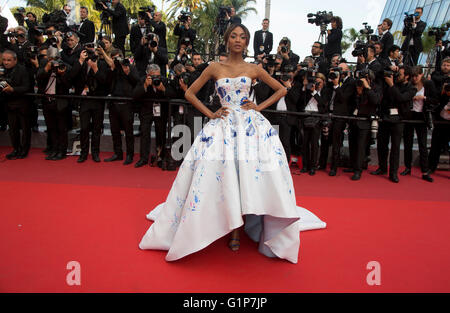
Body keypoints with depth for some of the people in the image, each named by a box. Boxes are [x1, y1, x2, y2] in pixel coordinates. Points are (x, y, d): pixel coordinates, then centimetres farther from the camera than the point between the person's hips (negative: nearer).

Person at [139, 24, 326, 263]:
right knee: (223, 175, -9)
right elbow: (190, 93, 11)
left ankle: (238, 229, 6)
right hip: (223, 125, 0)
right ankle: (231, 228, 6)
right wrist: (210, 114, 0)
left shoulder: (253, 69, 10)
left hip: (250, 124, 0)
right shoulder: (215, 68, 9)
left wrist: (260, 107, 4)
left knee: (247, 175, -8)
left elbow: (282, 89, 16)